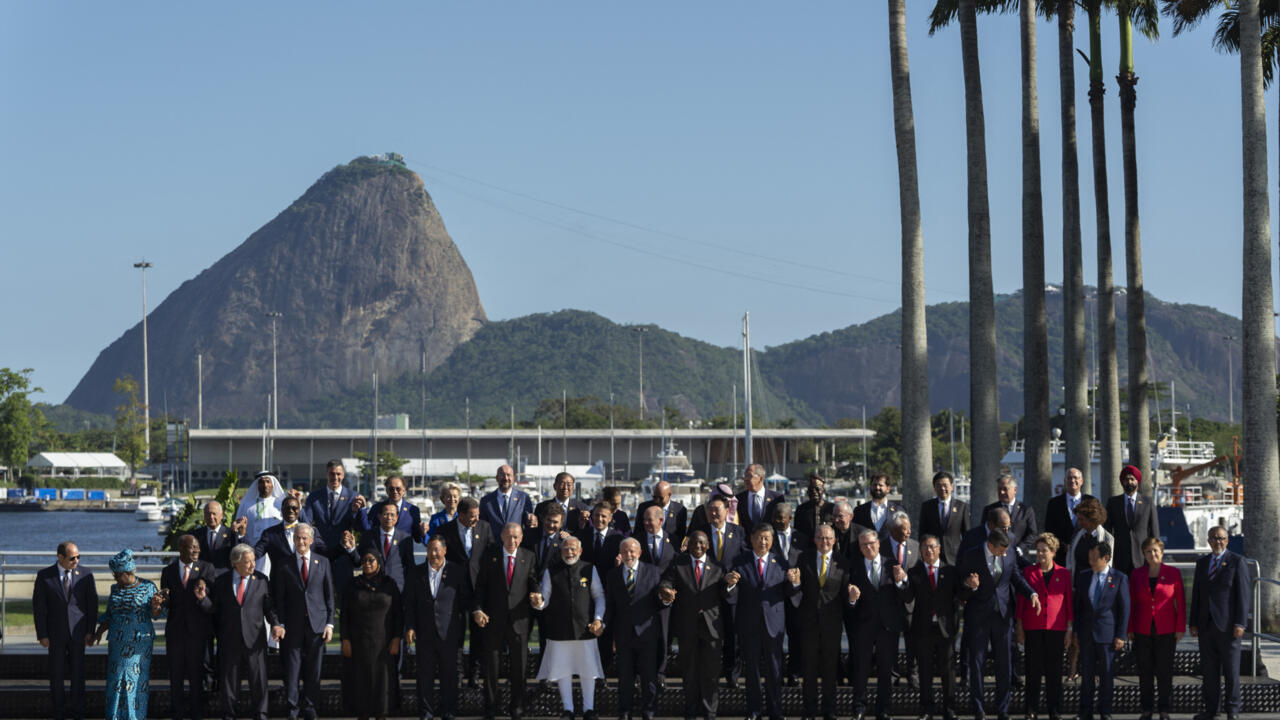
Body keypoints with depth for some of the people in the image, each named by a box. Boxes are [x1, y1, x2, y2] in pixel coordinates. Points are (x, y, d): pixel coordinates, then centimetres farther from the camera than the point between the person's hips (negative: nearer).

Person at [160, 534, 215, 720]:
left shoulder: (206, 568, 0)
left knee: (196, 673, 4)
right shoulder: (168, 571, 6)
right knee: (176, 673, 6)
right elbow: (165, 604, 8)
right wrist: (164, 598, -15)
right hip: (175, 629, 2)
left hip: (198, 629, -2)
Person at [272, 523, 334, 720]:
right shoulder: (284, 564, 4)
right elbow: (279, 597, 4)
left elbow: (329, 595, 7)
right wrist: (280, 624, -4)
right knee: (292, 667, 1)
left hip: (317, 623, 1)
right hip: (293, 624, -1)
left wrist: (330, 623, 0)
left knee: (314, 669, 4)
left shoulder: (323, 562, 7)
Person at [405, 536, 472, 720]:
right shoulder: (417, 573, 7)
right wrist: (410, 627, -2)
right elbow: (409, 603, 6)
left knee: (449, 674, 5)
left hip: (449, 634, -1)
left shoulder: (458, 572, 1)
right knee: (425, 674, 5)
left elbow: (466, 600, 4)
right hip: (424, 634, 1)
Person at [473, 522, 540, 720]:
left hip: (519, 619, 1)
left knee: (519, 665, 5)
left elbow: (533, 583, 7)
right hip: (493, 618, 0)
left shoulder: (529, 558, 6)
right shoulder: (490, 556, 3)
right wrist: (477, 609, -9)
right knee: (491, 664, 4)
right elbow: (480, 585, 2)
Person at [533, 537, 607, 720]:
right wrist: (538, 603, -20)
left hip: (585, 628, 0)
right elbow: (545, 600, 3)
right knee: (563, 669, 4)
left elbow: (599, 596, 8)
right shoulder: (551, 572, 3)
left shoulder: (589, 570, 4)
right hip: (559, 629, 0)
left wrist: (598, 619, -3)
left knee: (588, 670, 5)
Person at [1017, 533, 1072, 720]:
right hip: (1033, 628, 0)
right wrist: (1019, 629, 2)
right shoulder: (1028, 572, 5)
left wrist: (1069, 630, 3)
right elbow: (1020, 601, 6)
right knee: (1033, 670, 0)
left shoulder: (1063, 574, 5)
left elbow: (1069, 602, 7)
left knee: (1054, 671, 2)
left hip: (1056, 629, 0)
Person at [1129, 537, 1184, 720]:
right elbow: (1131, 602, 8)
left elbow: (1181, 601, 0)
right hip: (1143, 631, 2)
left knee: (1165, 671, -1)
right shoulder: (1137, 574, 4)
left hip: (1166, 630, -2)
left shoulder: (1173, 573, -1)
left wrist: (1180, 628, -4)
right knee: (1145, 671, 3)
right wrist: (1129, 629, 4)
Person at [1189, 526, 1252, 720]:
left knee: (1231, 669, 0)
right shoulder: (1202, 563, 13)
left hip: (1227, 625, -4)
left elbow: (1243, 594, -6)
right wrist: (1193, 623, 8)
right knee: (1209, 670, 6)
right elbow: (1196, 594, 14)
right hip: (1205, 624, 4)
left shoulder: (1237, 562, -2)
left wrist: (1240, 623, -13)